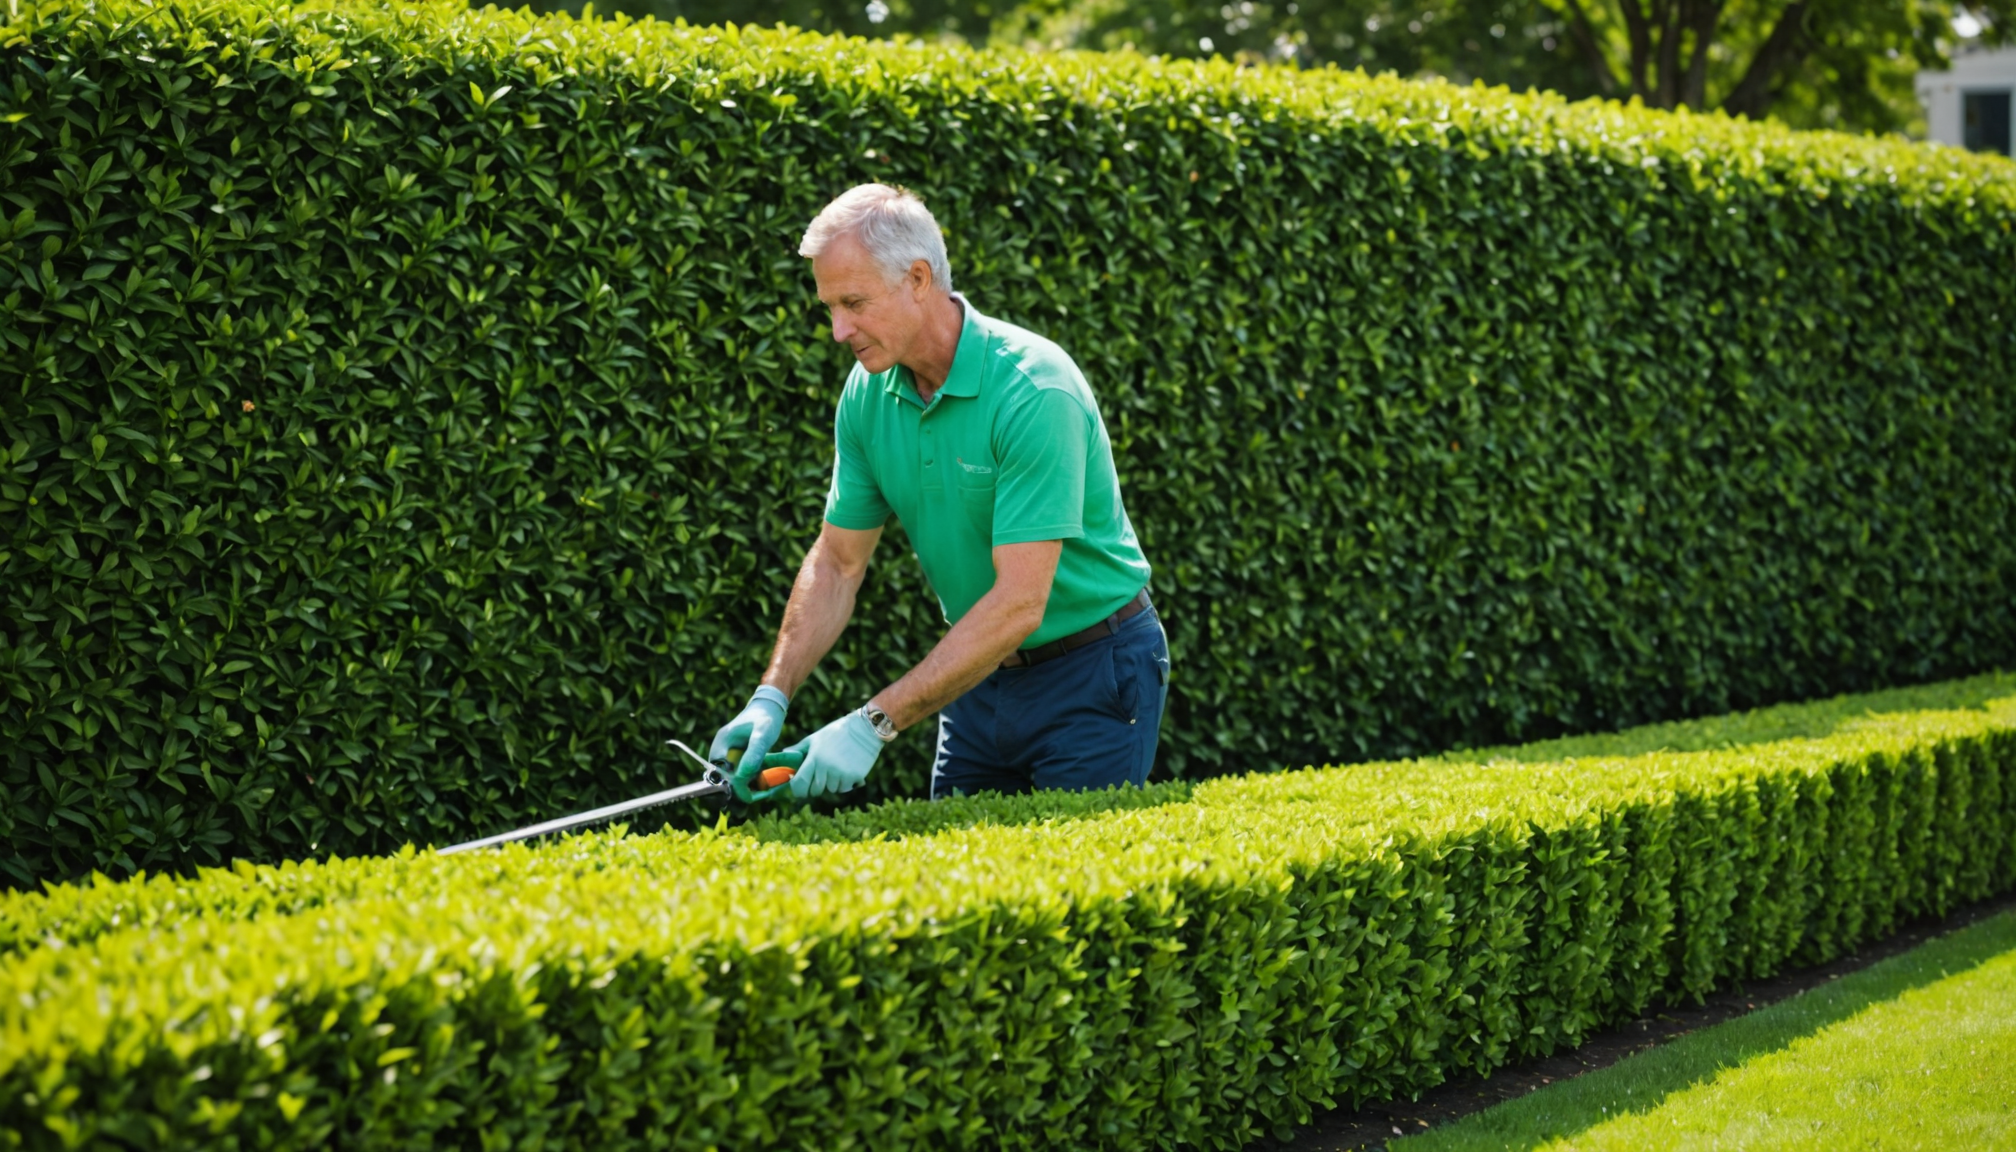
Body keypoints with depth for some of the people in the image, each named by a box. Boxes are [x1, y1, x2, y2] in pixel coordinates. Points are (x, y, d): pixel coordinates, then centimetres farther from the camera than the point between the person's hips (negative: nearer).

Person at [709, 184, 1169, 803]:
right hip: (981, 673, 6)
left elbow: (1020, 603, -29)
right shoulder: (867, 393, -4)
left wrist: (874, 723, -31)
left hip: (1092, 672, -6)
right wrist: (771, 698, -11)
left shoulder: (1034, 390, -26)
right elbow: (837, 562, 4)